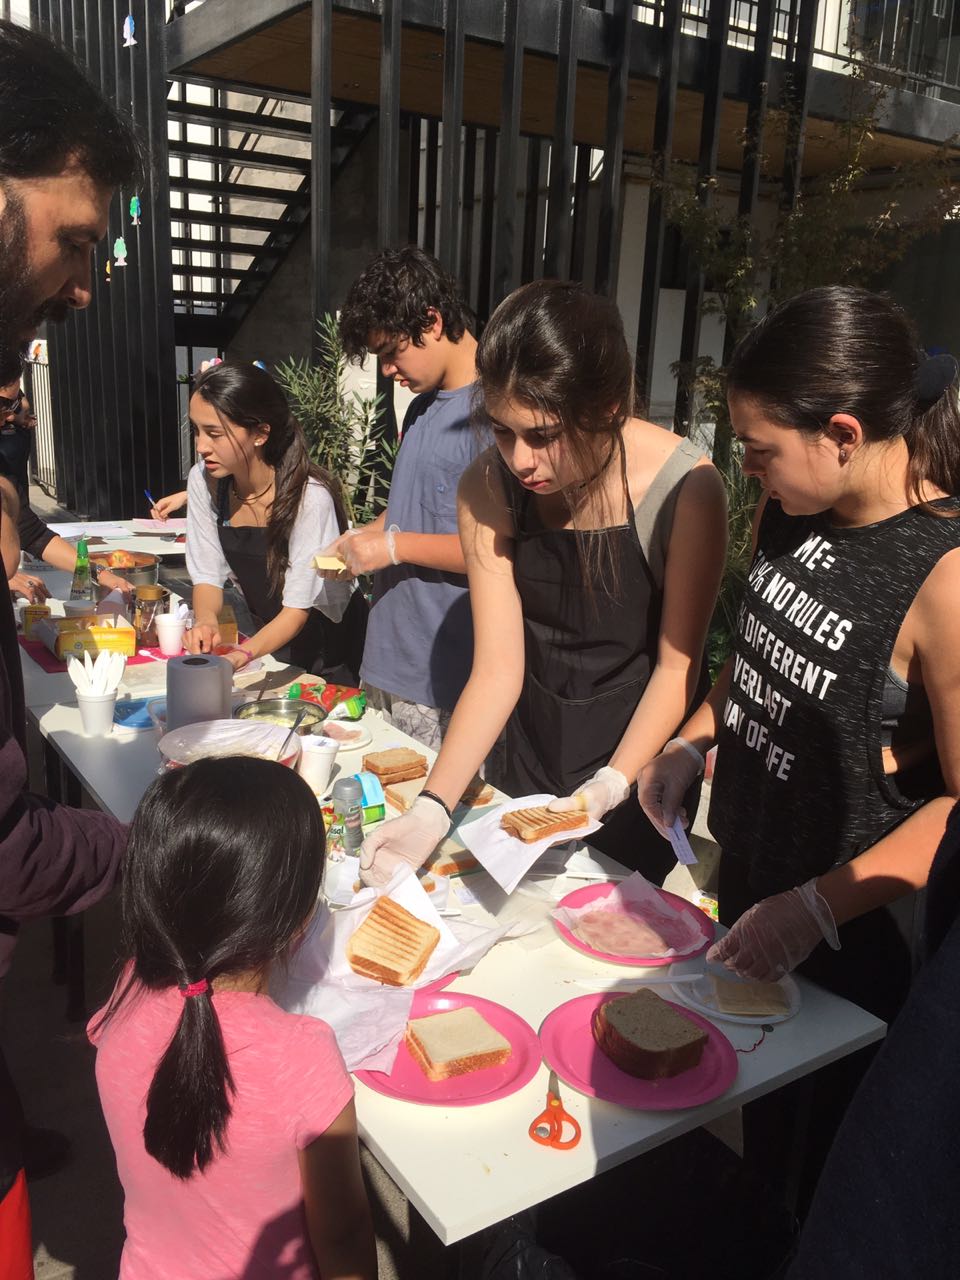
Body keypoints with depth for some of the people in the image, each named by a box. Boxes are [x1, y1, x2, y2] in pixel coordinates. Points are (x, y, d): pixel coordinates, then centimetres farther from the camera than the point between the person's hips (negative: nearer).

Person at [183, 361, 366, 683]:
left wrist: (243, 654, -37)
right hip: (267, 635, 5)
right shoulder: (203, 481, -9)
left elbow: (297, 608, -22)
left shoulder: (310, 496, -26)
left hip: (329, 649, -4)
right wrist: (206, 620, -25)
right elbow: (207, 575, -3)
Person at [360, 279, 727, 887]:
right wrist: (433, 808, -25)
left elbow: (677, 665, -16)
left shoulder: (686, 489, -25)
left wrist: (611, 786, -28)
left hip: (641, 749, -3)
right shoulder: (489, 489, -16)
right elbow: (497, 669, -16)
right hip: (534, 756, 3)